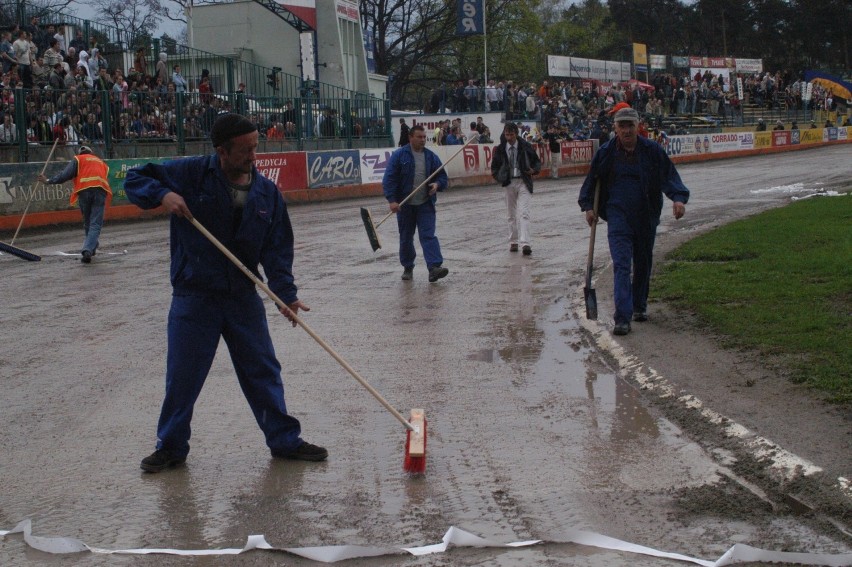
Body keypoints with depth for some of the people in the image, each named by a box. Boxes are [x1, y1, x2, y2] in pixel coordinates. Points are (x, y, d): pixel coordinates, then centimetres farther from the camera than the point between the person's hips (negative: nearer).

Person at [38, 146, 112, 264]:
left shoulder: (78, 159, 19)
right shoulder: (102, 162, 32)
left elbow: (66, 174, 6)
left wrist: (48, 181, 13)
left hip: (84, 190, -1)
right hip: (101, 190, 1)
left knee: (87, 222, 17)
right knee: (95, 224, -3)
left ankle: (91, 248, 27)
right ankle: (88, 250, -19)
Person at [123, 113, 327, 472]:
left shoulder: (267, 192, -1)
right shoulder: (190, 174, -10)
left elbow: (277, 248, -1)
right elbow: (135, 179, -2)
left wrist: (286, 293, -13)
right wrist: (161, 195, -23)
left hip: (243, 295, 3)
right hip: (193, 295, -3)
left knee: (264, 371, 9)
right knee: (182, 376, 5)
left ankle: (285, 441, 22)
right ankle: (171, 447, 21)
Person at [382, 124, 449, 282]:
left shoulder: (431, 156, 5)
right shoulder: (399, 156, -5)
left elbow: (442, 176, 13)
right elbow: (389, 179, -10)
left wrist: (437, 184, -10)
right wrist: (392, 200, -20)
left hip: (426, 204, 1)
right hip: (404, 205, -1)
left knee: (428, 235, -11)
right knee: (406, 238, 9)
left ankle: (434, 267, -21)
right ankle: (407, 268, 23)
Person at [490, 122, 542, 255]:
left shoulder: (526, 146, -2)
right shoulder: (500, 149, 2)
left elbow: (537, 161, 10)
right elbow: (494, 167, 12)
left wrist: (534, 170, -11)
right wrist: (500, 177, -6)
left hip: (523, 182, -3)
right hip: (509, 183, 3)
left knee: (523, 213, -14)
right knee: (512, 215, 11)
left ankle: (525, 243, -23)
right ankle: (513, 242, 23)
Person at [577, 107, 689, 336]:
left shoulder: (653, 150, -1)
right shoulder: (606, 153, 1)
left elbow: (669, 176, -1)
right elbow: (591, 180, 13)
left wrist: (678, 198, -18)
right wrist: (588, 206, 5)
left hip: (647, 216, 2)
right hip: (618, 216, -2)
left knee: (643, 264, 15)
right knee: (621, 265, -13)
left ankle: (640, 306, 37)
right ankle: (622, 318, -19)